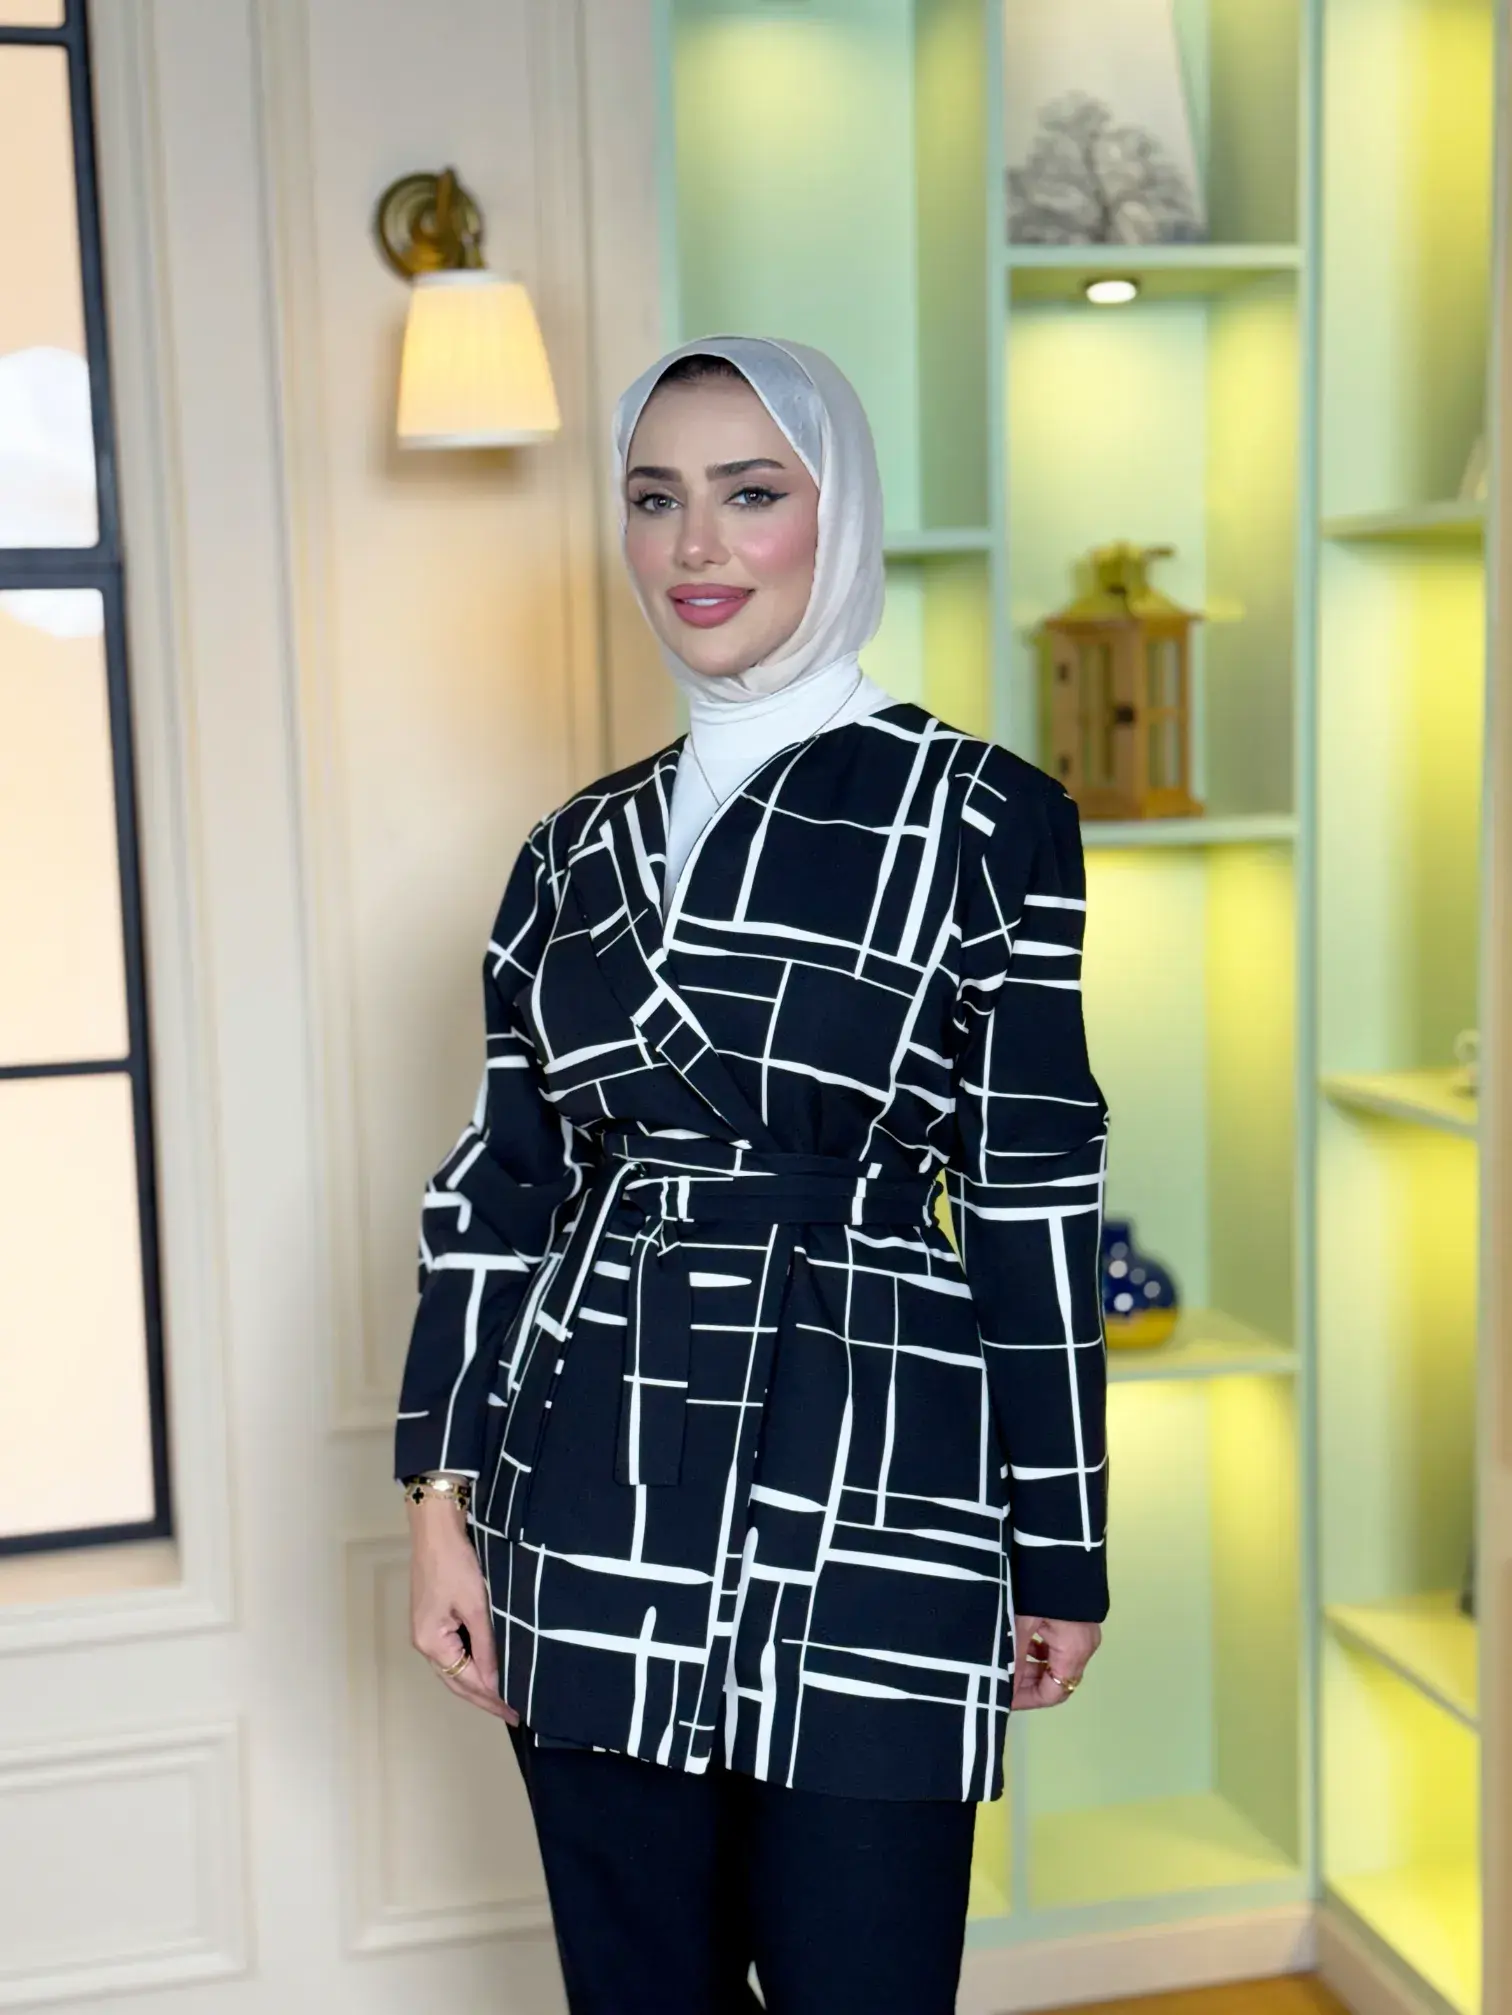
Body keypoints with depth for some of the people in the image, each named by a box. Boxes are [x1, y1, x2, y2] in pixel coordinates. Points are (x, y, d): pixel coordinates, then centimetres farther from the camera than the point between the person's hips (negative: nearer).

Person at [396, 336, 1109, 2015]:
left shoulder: (983, 819, -3)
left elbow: (1033, 1201, -3)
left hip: (869, 1504, -4)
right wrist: (441, 1499, 4)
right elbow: (499, 1184, 10)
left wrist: (1062, 1552, -1)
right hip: (588, 1518, 4)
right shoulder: (578, 848, 10)